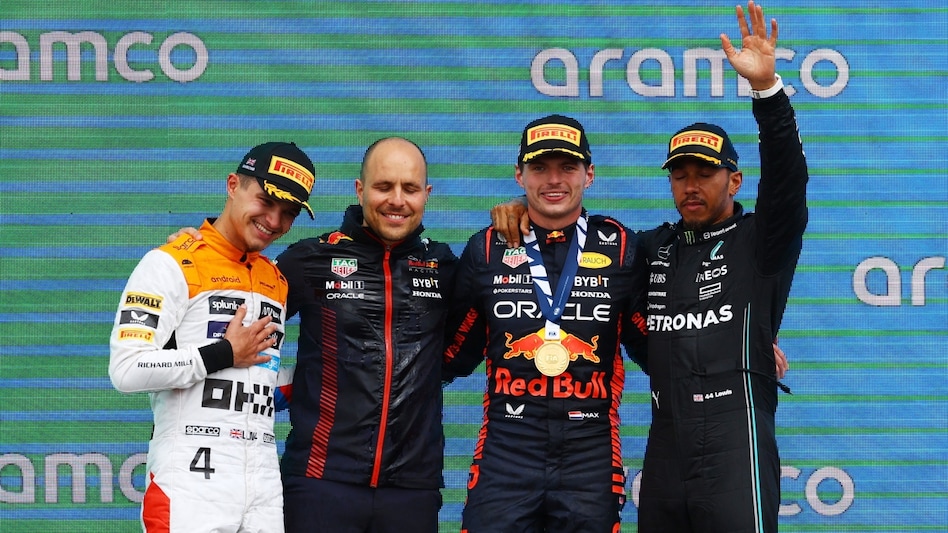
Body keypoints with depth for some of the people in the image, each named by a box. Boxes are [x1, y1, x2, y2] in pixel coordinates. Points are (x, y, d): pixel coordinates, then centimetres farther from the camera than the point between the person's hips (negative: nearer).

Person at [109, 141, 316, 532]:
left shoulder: (277, 281, 18)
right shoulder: (174, 264, -4)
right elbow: (126, 371, -15)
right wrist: (225, 354, -9)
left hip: (264, 486, 6)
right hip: (191, 483, -6)